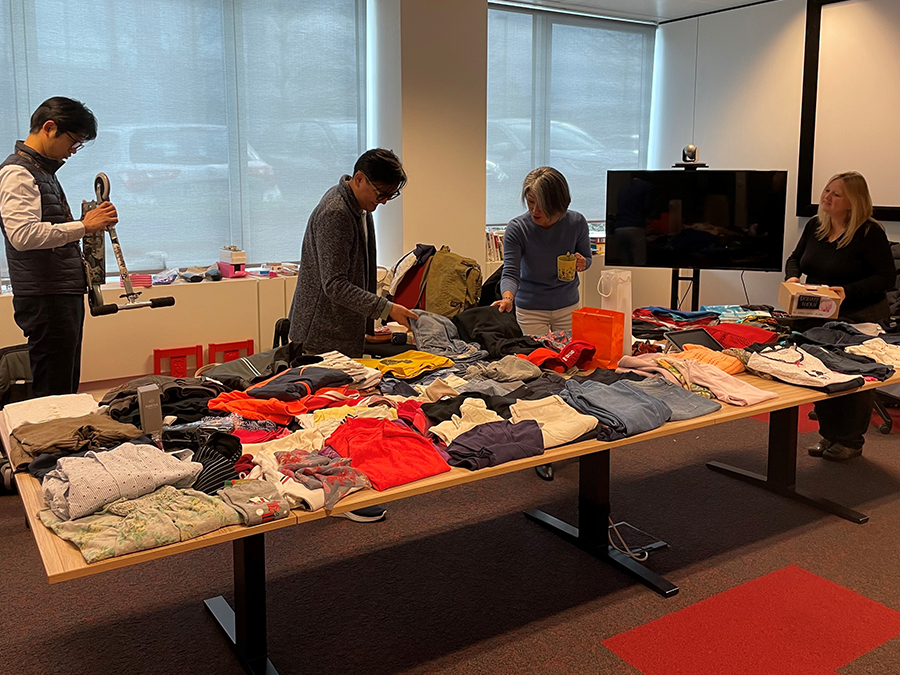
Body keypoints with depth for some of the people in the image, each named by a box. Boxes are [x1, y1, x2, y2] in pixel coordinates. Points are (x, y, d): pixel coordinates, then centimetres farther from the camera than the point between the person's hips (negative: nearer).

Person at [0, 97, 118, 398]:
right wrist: (84, 226, -23)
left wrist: (88, 222, 13)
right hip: (45, 298, -10)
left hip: (65, 294, 10)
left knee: (67, 389, 13)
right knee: (53, 395, -8)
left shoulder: (44, 170, 22)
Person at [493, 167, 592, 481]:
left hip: (568, 307, 3)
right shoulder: (517, 228, -18)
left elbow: (586, 256, 6)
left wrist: (581, 262, -18)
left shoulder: (576, 223, -11)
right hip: (531, 309, -2)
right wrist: (507, 296, -42)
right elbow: (510, 271, -22)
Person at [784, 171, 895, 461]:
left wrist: (849, 291, -26)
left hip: (860, 318, -6)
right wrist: (792, 276, -6)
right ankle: (828, 435, 23)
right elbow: (795, 258, 16)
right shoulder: (815, 225, 4)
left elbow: (887, 277, -14)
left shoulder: (870, 233, -14)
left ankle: (851, 442, 17)